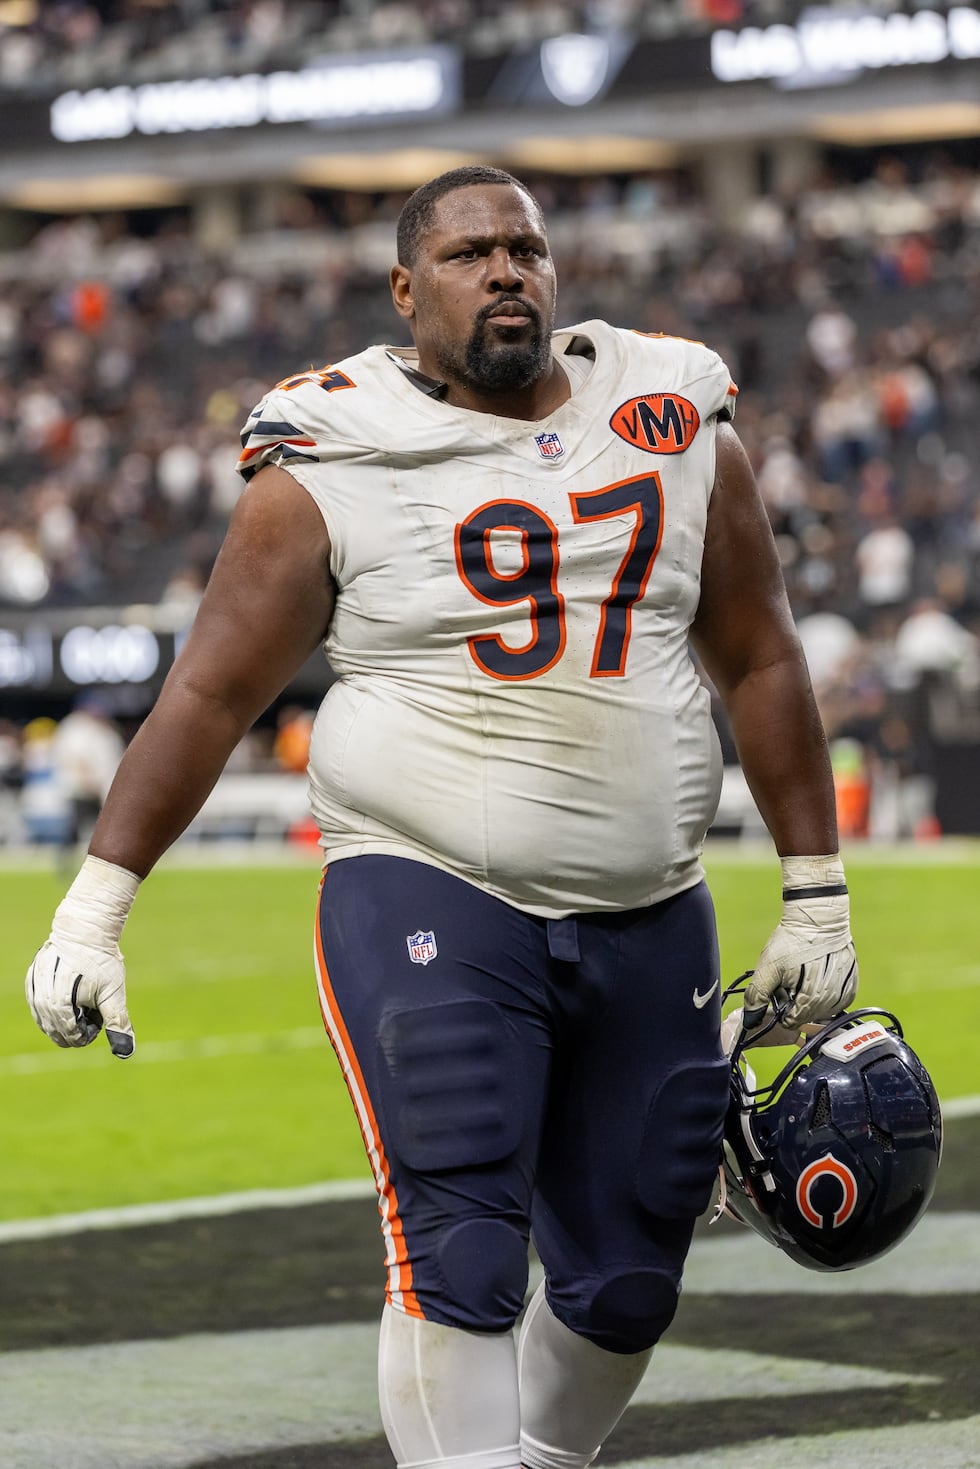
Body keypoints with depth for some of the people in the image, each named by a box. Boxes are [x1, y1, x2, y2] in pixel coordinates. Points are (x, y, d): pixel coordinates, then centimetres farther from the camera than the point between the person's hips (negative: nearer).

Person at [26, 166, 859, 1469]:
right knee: (459, 1257, -16)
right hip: (424, 901, -4)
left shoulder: (680, 431, 7)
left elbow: (760, 663, 14)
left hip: (647, 920, 4)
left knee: (624, 1285, 8)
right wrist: (95, 906, -4)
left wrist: (816, 894, 12)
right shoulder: (329, 470, -2)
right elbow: (211, 693, 0)